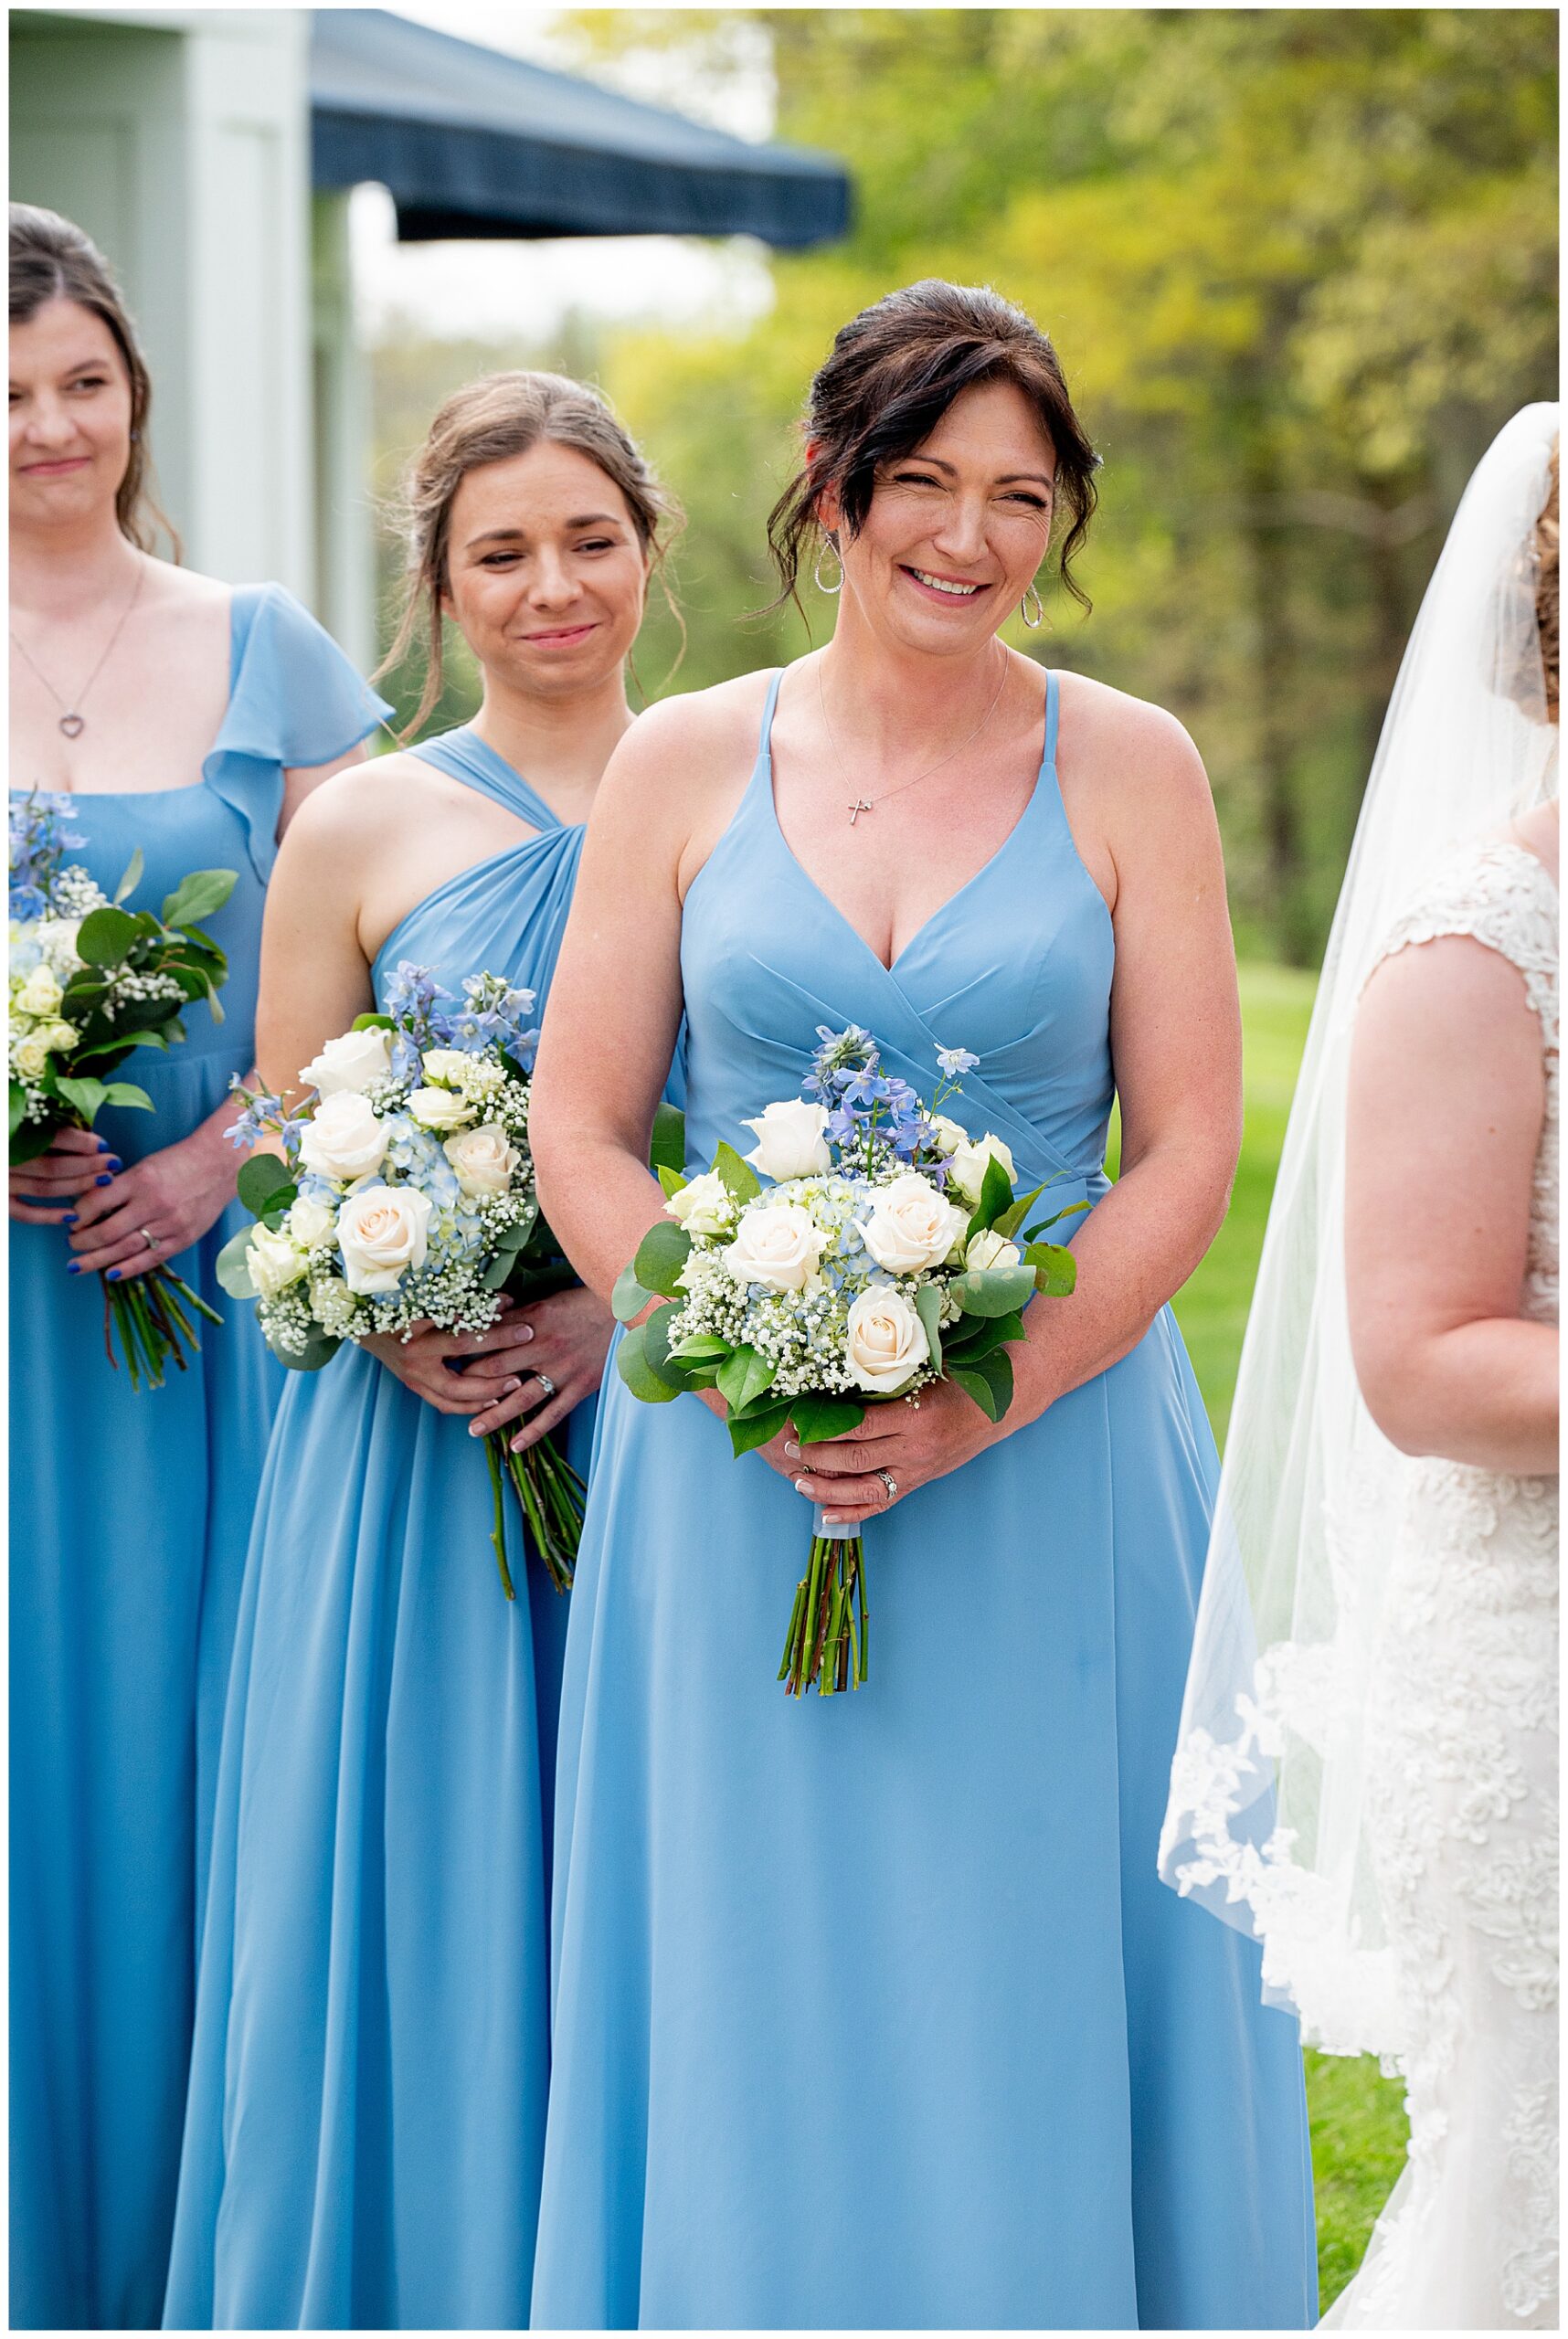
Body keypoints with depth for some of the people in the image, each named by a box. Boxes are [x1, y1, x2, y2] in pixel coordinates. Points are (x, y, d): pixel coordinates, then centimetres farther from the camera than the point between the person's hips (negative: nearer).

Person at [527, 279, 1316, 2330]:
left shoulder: (1128, 770, 1)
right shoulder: (685, 763, 3)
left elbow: (1189, 1147, -3)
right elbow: (577, 1129, 3)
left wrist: (984, 1406, -14)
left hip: (1053, 1455, -1)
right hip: (735, 1474, 1)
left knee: (1035, 1994, 4)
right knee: (760, 1995, 6)